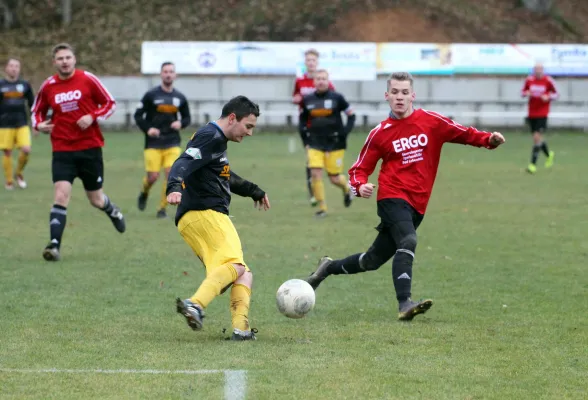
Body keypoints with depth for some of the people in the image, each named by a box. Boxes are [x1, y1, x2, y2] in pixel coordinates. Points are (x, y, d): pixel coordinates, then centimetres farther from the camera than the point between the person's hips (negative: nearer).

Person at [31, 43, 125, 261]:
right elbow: (37, 111, 17)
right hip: (62, 151, 1)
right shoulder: (48, 86, 2)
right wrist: (39, 124, -5)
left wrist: (92, 117, -16)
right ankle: (54, 245, -19)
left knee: (96, 200, 11)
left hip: (90, 148, -1)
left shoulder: (87, 79, -4)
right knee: (61, 195, -17)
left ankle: (112, 211, 47)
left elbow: (109, 104, 1)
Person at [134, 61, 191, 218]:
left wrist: (181, 123, -7)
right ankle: (144, 193, 30)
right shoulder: (151, 95, -2)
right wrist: (147, 129, -16)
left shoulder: (180, 98, 7)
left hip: (172, 143, 2)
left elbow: (187, 118, 17)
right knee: (153, 176, -7)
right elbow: (138, 115, 1)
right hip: (153, 143, -2)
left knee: (171, 174, -12)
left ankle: (162, 208, 1)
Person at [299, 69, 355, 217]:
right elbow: (303, 117, 18)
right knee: (315, 173, -14)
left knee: (334, 178, 0)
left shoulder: (336, 98, -5)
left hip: (335, 143, -2)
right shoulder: (307, 100, 3)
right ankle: (322, 207, -2)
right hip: (315, 143, 2)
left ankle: (346, 188, 37)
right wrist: (305, 135, 9)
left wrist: (345, 131, -8)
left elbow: (351, 114, 4)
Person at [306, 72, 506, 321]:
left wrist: (489, 140, -15)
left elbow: (463, 134, 3)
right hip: (393, 197, -3)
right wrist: (360, 186, -16)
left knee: (373, 260, 11)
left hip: (416, 205, 3)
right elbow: (360, 168, 5)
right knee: (408, 242, -30)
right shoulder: (380, 133, 1)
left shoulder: (431, 121, 3)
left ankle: (329, 267, 36)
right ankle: (404, 304, -36)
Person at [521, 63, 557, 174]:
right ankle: (549, 155, 40)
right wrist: (526, 93, -10)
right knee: (537, 138, 11)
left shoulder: (548, 80, -6)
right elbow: (523, 92, 13)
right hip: (531, 114, 4)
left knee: (537, 137, -13)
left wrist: (548, 97, -17)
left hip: (542, 114, -4)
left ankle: (533, 164, -11)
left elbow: (556, 94, 3)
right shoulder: (529, 80, 2)